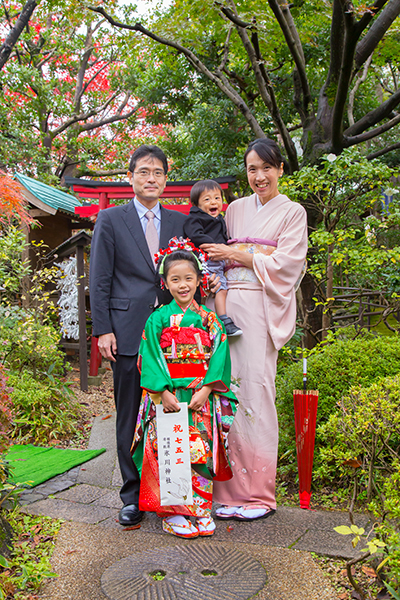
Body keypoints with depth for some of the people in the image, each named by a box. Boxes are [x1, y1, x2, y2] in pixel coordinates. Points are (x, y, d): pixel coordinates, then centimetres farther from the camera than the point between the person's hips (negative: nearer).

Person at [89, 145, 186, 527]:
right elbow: (100, 280, 2)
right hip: (128, 332, -2)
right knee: (130, 415, 4)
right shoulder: (110, 220, 6)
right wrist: (103, 330, -5)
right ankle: (133, 495, 17)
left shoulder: (180, 223, 13)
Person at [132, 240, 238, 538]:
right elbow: (151, 358, -4)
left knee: (202, 453, 2)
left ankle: (201, 508, 16)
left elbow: (218, 356, 0)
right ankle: (173, 512, 10)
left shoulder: (210, 319, 6)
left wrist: (206, 390, -12)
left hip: (202, 399, 1)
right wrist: (164, 391, -14)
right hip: (166, 397, -1)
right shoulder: (157, 319, 2)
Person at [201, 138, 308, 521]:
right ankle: (231, 489, 7)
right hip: (227, 305, 4)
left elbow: (285, 264, -3)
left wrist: (236, 256, -4)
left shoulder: (292, 213, 8)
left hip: (261, 308, -3)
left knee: (255, 388, -8)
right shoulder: (235, 209, 19)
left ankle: (259, 493, 4)